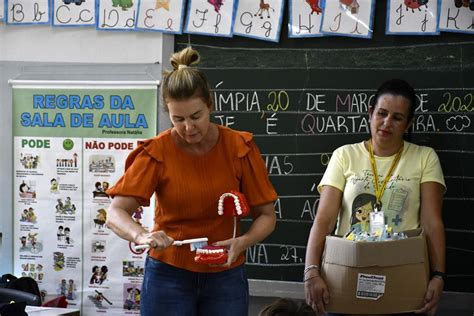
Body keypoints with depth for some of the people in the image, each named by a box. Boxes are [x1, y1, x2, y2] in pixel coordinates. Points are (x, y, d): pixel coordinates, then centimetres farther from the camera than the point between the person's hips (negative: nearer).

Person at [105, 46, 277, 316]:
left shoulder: (239, 147, -7)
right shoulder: (157, 152, -9)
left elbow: (267, 215, -1)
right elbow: (116, 212, -15)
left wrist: (242, 242, -22)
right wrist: (142, 236, -36)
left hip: (225, 276, 1)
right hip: (169, 275, -1)